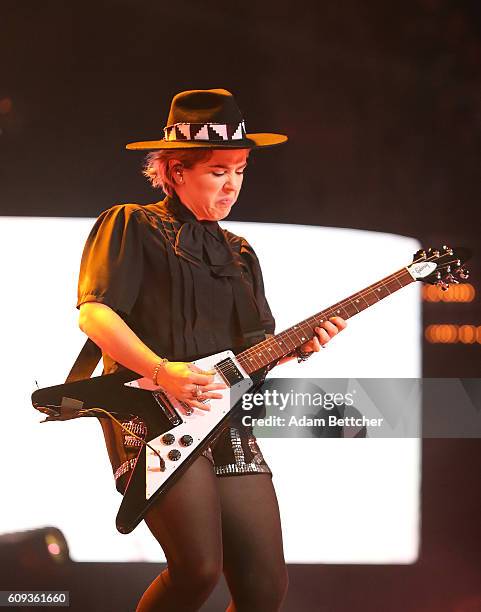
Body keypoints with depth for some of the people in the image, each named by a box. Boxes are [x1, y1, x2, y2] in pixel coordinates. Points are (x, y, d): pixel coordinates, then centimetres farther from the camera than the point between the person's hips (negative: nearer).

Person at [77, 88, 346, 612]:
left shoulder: (239, 254, 24)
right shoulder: (130, 226, 4)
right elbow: (94, 312, -9)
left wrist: (298, 346, 1)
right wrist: (161, 372, -20)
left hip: (229, 426, 7)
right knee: (199, 567, -24)